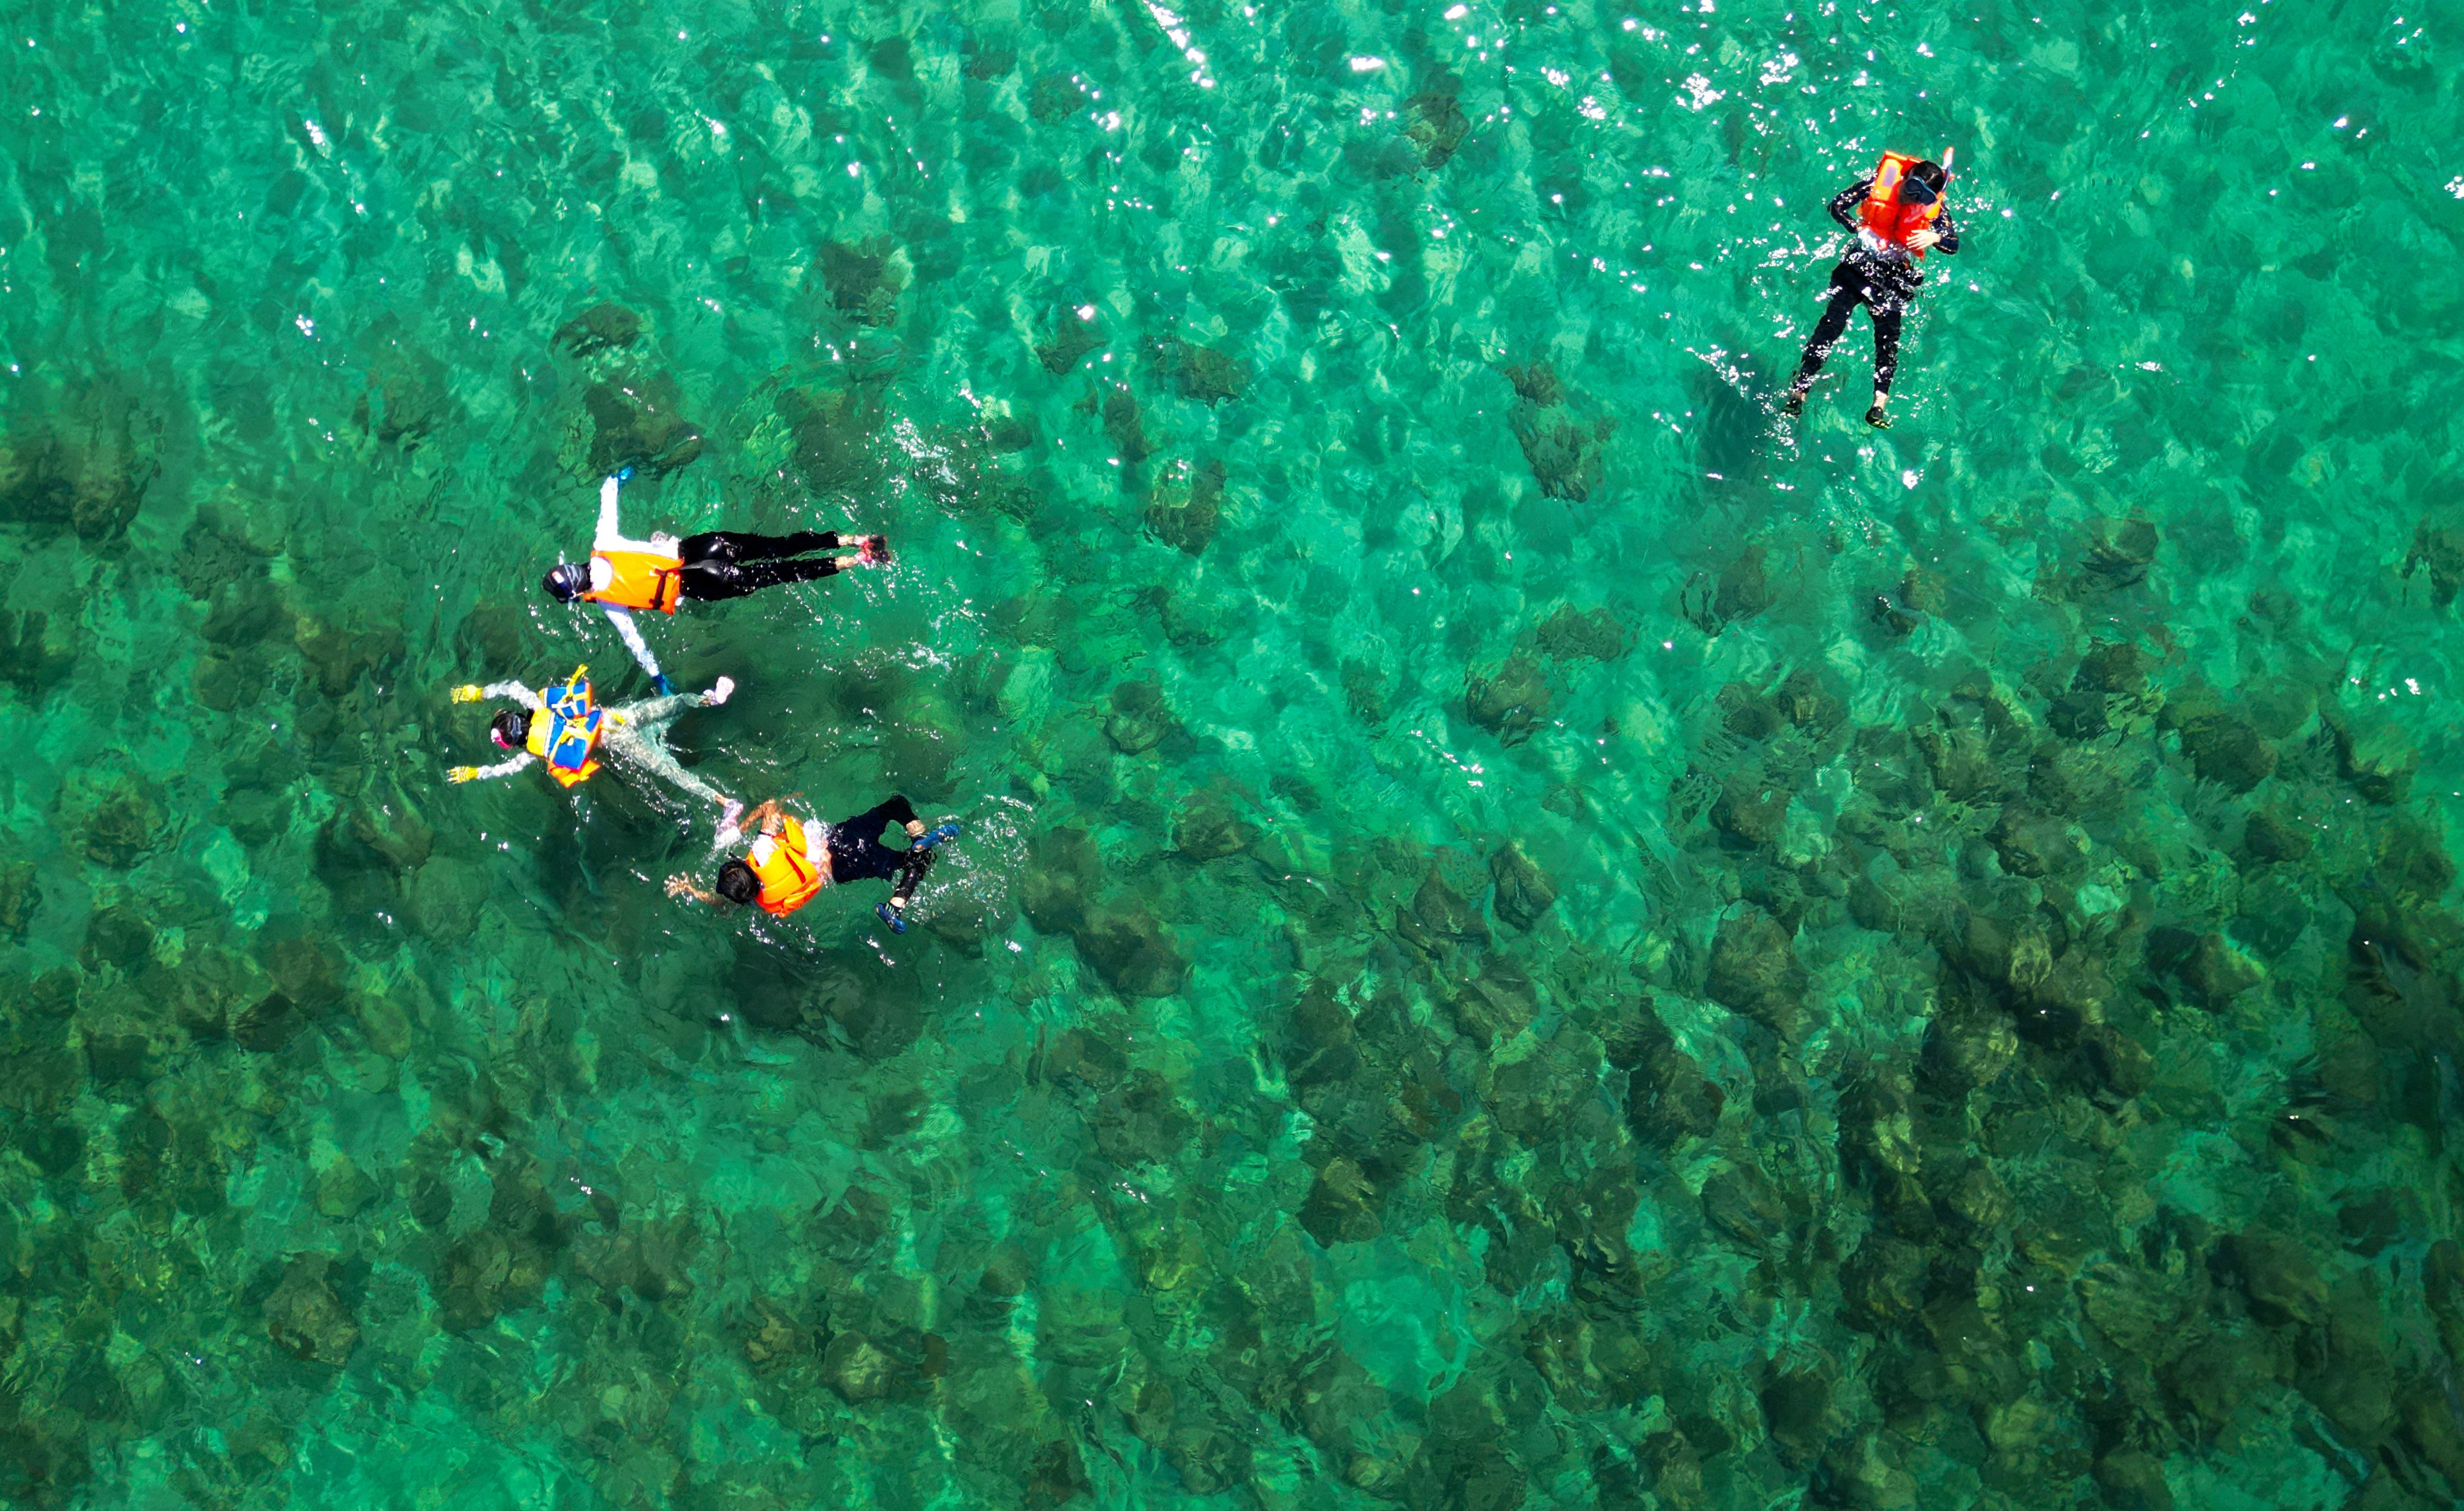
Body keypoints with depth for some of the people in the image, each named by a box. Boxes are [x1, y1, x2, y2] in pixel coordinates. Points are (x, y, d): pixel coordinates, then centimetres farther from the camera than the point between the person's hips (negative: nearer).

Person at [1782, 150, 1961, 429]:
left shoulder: (1933, 208, -6)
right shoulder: (1879, 184, -10)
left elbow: (1954, 246, -10)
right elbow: (1837, 205, -8)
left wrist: (1935, 238, -32)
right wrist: (1860, 229, -22)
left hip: (1895, 278, 1)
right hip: (1861, 262, -1)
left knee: (1888, 335, -13)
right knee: (1832, 324, -14)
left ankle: (1880, 404, -19)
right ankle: (1798, 392, -17)